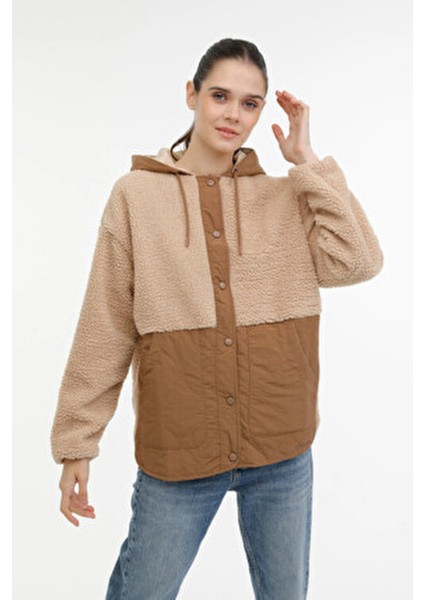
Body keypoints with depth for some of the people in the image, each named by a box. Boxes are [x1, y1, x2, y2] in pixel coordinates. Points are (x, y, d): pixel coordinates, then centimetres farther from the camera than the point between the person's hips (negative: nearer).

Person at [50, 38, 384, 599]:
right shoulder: (136, 194, -4)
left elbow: (358, 262, -12)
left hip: (282, 452, 2)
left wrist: (307, 162, -9)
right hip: (176, 449, -1)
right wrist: (77, 442, -2)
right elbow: (105, 328, -4)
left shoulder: (285, 197, 2)